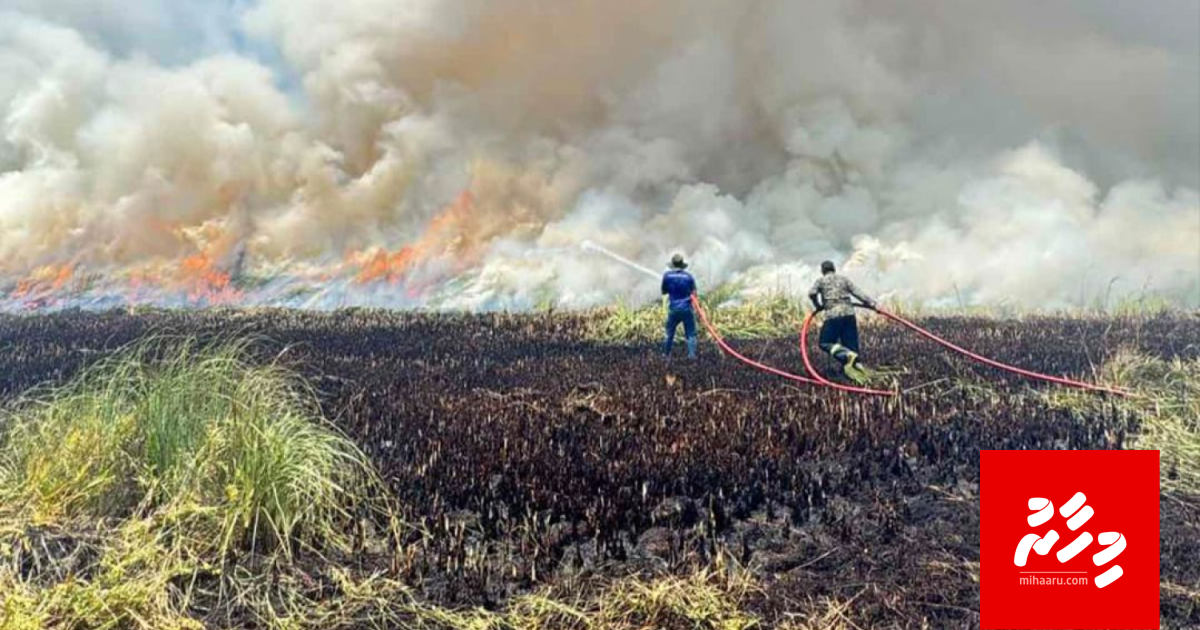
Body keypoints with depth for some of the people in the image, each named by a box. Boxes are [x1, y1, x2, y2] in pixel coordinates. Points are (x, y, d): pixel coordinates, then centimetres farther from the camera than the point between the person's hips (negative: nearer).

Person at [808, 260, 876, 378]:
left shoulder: (820, 280, 11)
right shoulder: (844, 279, 19)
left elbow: (812, 293, -5)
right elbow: (857, 293, 8)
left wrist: (818, 306, 10)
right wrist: (871, 303, 9)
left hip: (832, 315, -4)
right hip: (849, 313, 4)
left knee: (825, 343, 4)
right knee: (851, 343, 9)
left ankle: (846, 356, -20)